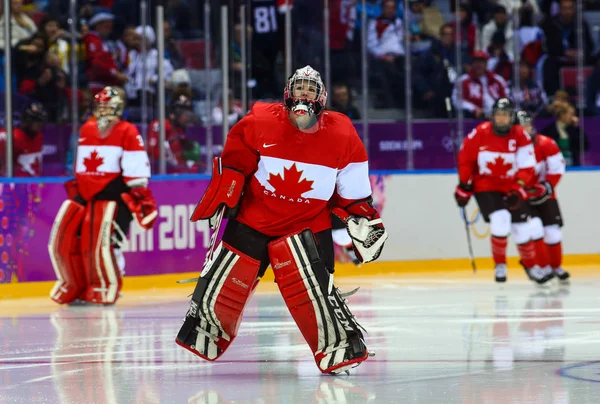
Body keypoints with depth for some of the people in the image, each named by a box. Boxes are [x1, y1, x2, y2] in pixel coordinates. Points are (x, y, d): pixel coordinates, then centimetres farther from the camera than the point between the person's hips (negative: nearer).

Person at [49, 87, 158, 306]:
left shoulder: (128, 133, -7)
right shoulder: (86, 130, 13)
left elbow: (137, 171, -10)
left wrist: (140, 201, -15)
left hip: (113, 195, -7)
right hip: (84, 194, 7)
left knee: (103, 242, -20)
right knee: (62, 239, 0)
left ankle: (107, 288, -2)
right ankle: (73, 286, 17)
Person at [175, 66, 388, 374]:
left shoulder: (341, 135, -9)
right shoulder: (258, 123, -12)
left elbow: (352, 192, 1)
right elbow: (233, 163, 2)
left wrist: (363, 221, -4)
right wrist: (219, 199, 1)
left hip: (307, 224, -1)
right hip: (253, 218, 2)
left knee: (309, 285, -21)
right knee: (223, 282, 7)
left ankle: (339, 344, -10)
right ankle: (202, 331, 31)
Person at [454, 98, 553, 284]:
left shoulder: (521, 136, -10)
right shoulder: (479, 134, -13)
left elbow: (526, 167, -9)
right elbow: (465, 159, -1)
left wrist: (519, 188, -21)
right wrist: (464, 185, 0)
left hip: (511, 188, 2)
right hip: (485, 187, -2)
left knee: (521, 229, 7)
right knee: (500, 221, -22)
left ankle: (530, 265, 31)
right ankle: (500, 265, -1)